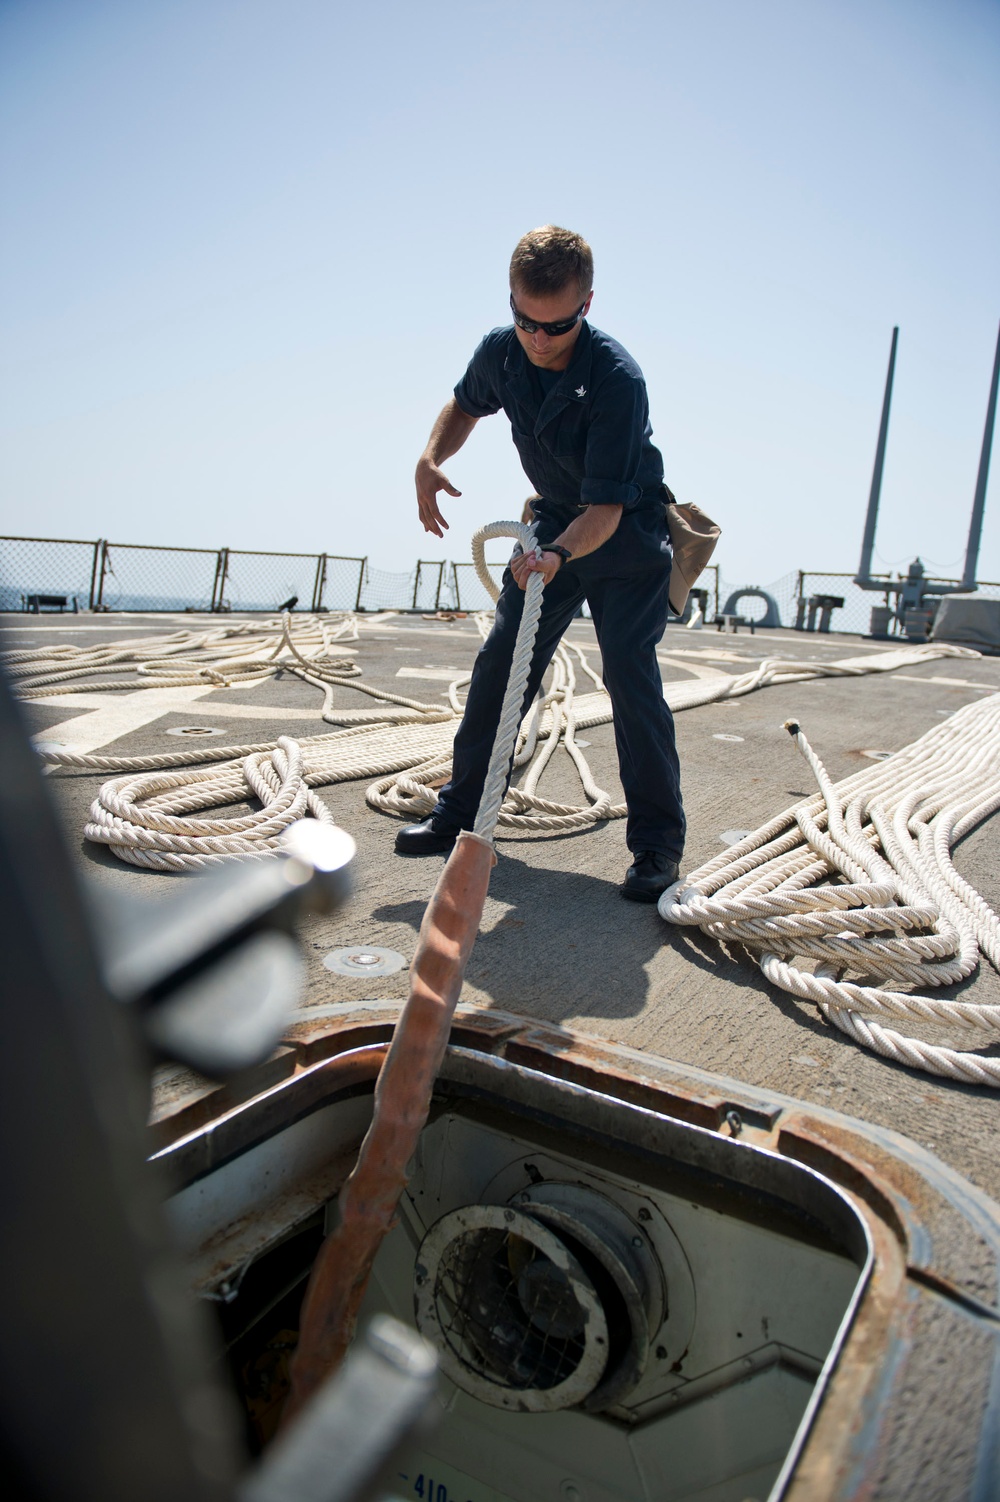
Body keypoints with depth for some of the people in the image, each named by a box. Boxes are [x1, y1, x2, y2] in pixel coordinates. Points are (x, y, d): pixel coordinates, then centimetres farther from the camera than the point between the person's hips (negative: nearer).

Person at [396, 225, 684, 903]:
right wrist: (431, 459, -8)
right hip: (555, 522, 6)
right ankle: (460, 813, 14)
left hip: (627, 530, -5)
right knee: (499, 664, 2)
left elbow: (607, 507, -32)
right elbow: (466, 406, 12)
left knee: (631, 675, -17)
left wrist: (559, 553, -52)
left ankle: (658, 845, -8)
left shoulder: (617, 377, -30)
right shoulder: (500, 351, -11)